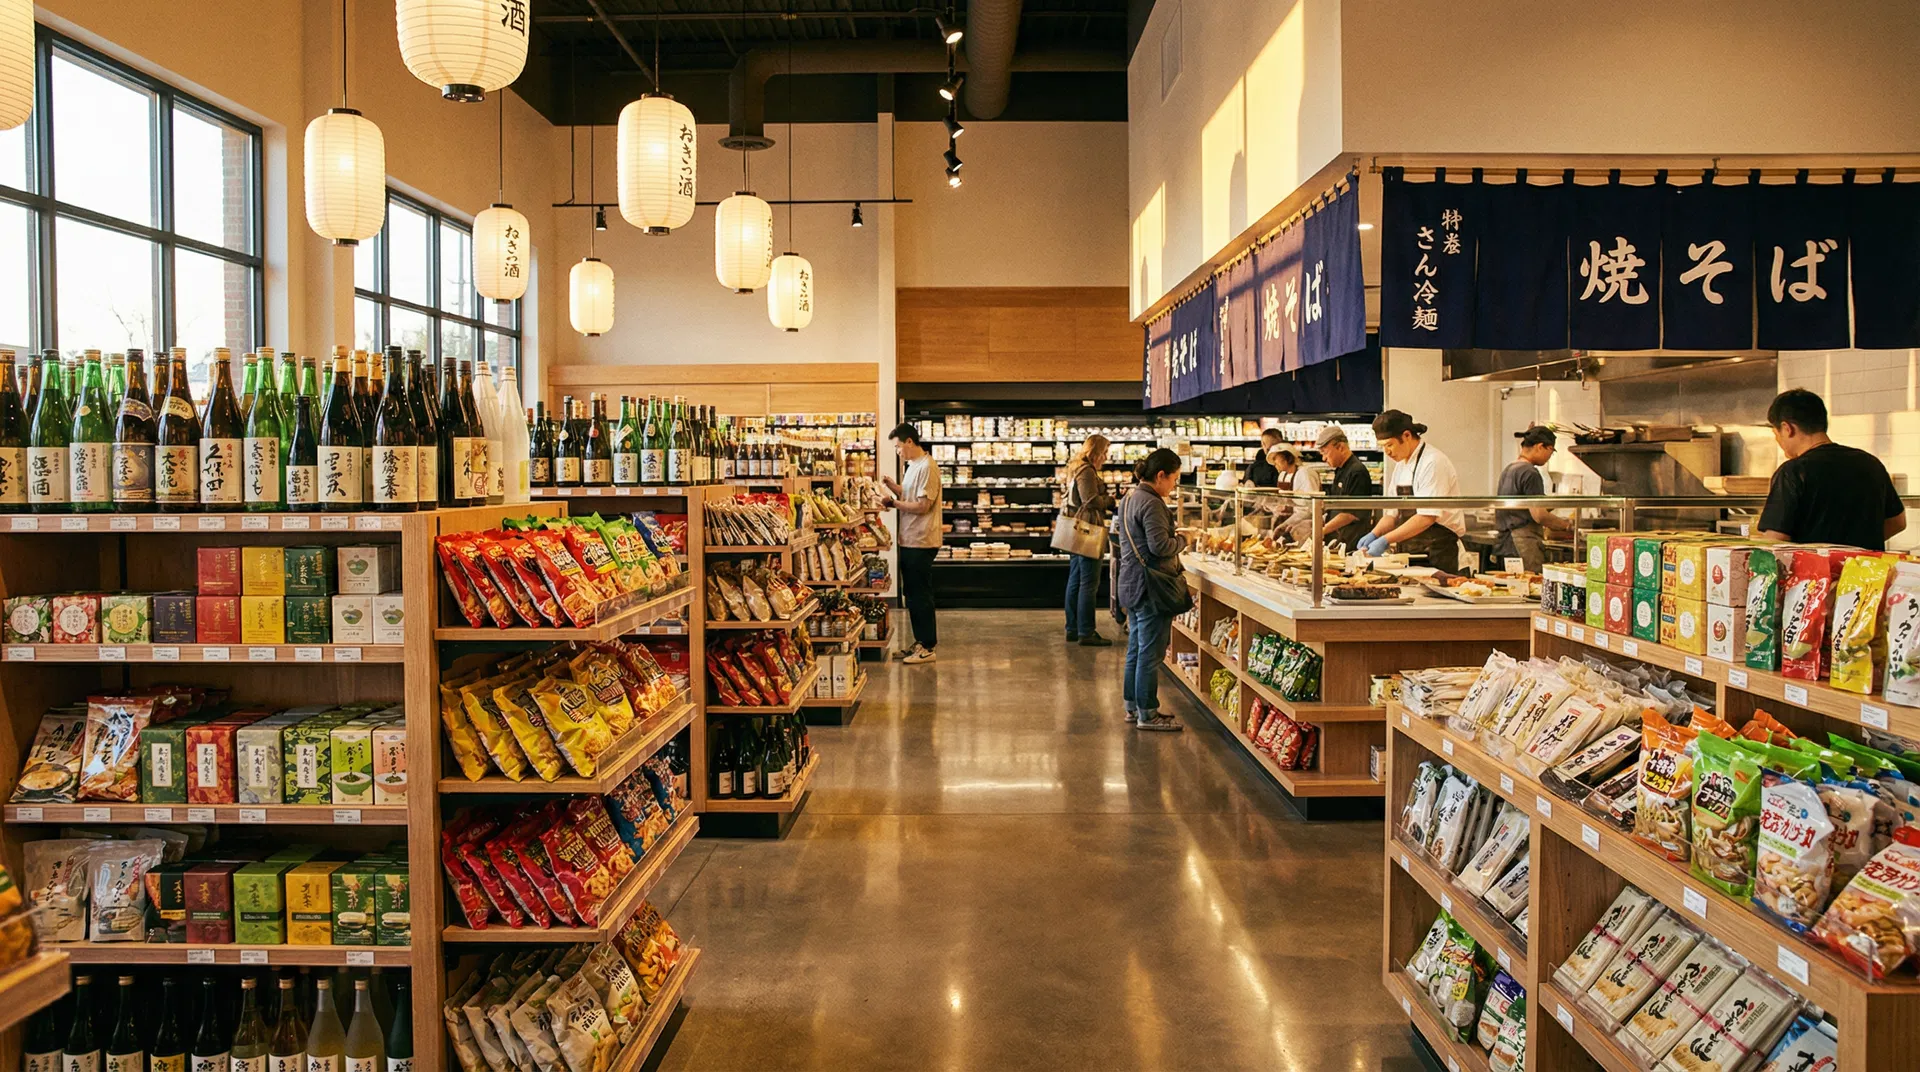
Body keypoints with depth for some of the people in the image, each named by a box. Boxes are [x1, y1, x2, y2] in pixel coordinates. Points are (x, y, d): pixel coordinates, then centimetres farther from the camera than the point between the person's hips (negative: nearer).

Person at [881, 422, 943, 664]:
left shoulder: (927, 467, -16)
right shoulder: (913, 466, 16)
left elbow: (922, 506, -20)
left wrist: (894, 503, -12)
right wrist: (894, 487, 6)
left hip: (921, 542, -10)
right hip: (909, 541, 10)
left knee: (921, 596, -4)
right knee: (912, 594, 15)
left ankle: (927, 647, 2)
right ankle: (920, 641, 24)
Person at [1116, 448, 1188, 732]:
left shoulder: (1129, 499, 13)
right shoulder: (1151, 504, -19)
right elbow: (1160, 546, -23)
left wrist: (1174, 539, 13)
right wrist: (1181, 539, -5)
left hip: (1131, 584, 10)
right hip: (1149, 586, -10)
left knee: (1136, 649, 16)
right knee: (1150, 653, -3)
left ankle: (1132, 706, 24)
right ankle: (1147, 714, 3)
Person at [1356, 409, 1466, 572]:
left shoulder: (1433, 463, -14)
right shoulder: (1401, 464, 14)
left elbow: (1427, 517, -22)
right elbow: (1393, 513, 17)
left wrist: (1386, 540, -25)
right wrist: (1374, 535, -2)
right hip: (1411, 554, 8)